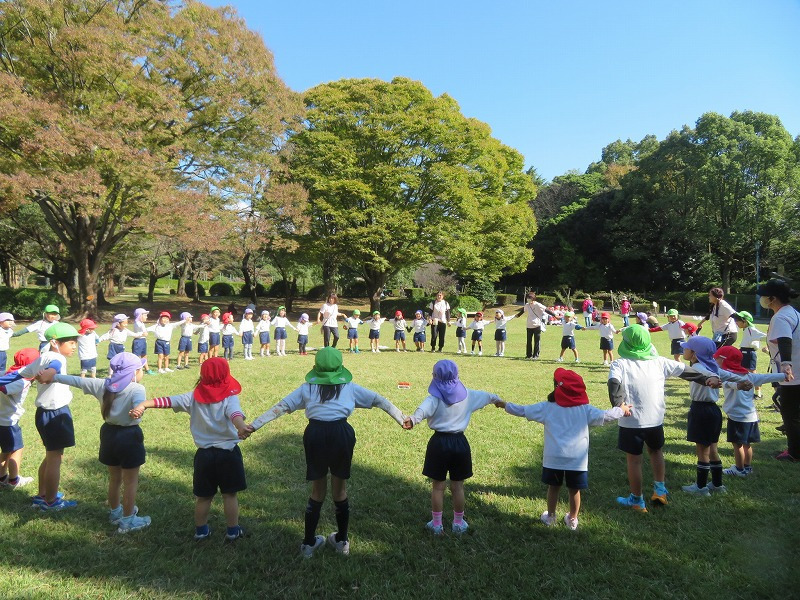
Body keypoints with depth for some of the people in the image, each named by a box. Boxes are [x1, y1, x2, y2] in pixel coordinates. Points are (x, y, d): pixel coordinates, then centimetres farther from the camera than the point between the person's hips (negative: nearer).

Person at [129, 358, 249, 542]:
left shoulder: (193, 397, -4)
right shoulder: (230, 397, -14)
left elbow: (168, 401, -15)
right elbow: (235, 413, -35)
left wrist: (143, 404, -19)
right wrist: (241, 426, -54)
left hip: (204, 454, 3)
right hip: (228, 453, -3)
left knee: (203, 496, 19)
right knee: (230, 494, 12)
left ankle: (201, 530, 32)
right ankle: (232, 531, 20)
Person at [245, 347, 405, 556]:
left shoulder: (308, 388, 12)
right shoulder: (349, 387, 11)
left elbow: (281, 407, 8)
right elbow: (379, 400, 16)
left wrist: (255, 425, 10)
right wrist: (402, 419, 22)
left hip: (315, 435, 1)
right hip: (341, 434, -1)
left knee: (317, 491, 18)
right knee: (340, 491, 17)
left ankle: (309, 543, 25)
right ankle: (342, 541, 29)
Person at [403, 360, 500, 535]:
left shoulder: (435, 397, -11)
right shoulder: (467, 395, 2)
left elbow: (424, 409, -34)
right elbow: (486, 396, 22)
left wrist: (413, 419, -52)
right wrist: (498, 399, 42)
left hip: (439, 442, -3)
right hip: (460, 442, 3)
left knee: (438, 486, 10)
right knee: (458, 487, 15)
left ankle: (436, 524, 21)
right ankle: (459, 523, 27)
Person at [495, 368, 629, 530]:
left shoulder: (547, 408, -1)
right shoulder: (585, 409, -3)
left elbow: (522, 410, 2)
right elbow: (605, 417, -9)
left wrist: (505, 405, 16)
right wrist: (621, 410, 10)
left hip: (553, 458, 0)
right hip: (578, 459, 0)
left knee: (553, 487, 18)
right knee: (574, 490, 16)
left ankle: (550, 517, 31)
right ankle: (572, 520, 30)